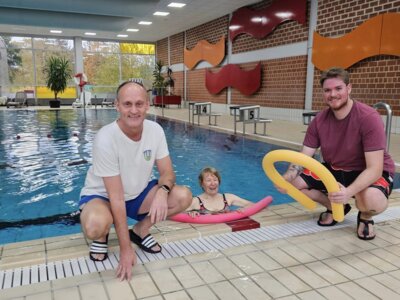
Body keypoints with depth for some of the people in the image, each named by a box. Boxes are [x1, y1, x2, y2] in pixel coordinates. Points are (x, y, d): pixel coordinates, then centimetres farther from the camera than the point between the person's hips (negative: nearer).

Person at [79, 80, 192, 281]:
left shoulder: (155, 130, -14)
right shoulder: (106, 138, -29)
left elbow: (167, 173, -9)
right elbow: (116, 198, -29)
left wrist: (162, 191, -35)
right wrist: (125, 249, -27)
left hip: (138, 194, 5)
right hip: (102, 196, -4)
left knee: (183, 197, -18)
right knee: (95, 225, -39)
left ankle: (140, 230, 7)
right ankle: (101, 237, 2)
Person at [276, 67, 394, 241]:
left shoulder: (369, 118, -26)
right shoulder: (319, 121, -10)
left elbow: (374, 169, -30)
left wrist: (349, 192, -49)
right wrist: (286, 177, -31)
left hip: (369, 173, -5)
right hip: (334, 170, 5)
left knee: (372, 200, -41)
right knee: (289, 184, -12)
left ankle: (365, 217, 1)